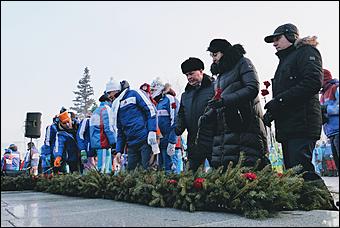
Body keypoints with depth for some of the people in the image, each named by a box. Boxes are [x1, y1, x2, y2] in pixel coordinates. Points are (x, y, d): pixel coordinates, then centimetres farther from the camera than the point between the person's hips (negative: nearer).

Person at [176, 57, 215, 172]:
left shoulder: (214, 87, -1)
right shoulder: (185, 95, 19)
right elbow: (181, 115, 22)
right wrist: (178, 128, 4)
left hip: (212, 140, -5)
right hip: (194, 142, 6)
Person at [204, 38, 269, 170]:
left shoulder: (243, 63, 5)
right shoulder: (220, 75, 27)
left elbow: (253, 88, -11)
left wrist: (225, 100, -18)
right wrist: (209, 114, 7)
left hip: (246, 124, -7)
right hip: (224, 128, 7)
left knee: (249, 166, -10)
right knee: (219, 167, 3)